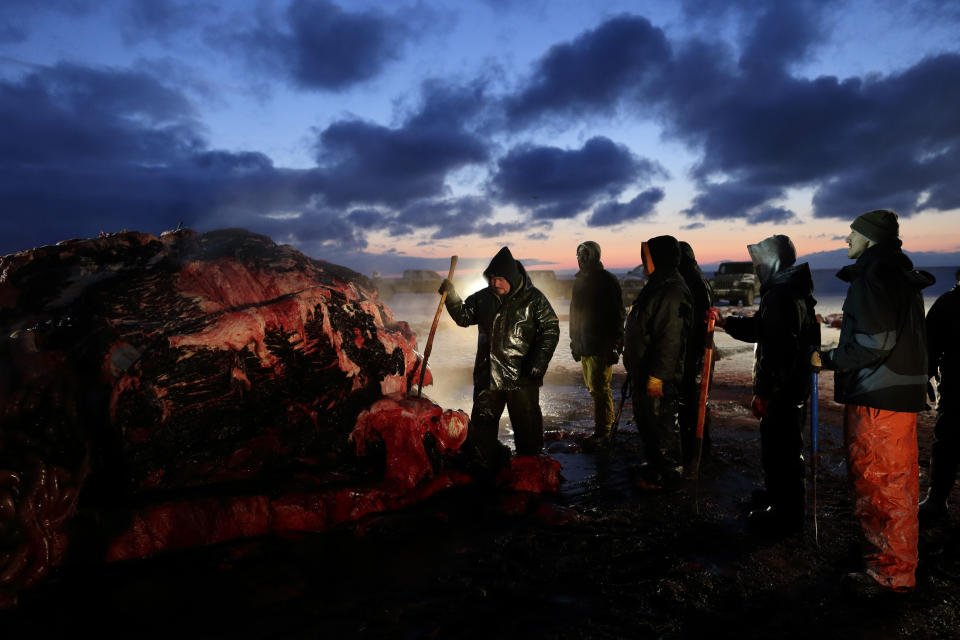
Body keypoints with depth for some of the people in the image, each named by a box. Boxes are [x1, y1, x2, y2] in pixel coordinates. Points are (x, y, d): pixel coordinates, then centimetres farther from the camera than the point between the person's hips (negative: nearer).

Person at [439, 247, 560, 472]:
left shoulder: (533, 299, -6)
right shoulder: (483, 297, 6)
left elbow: (550, 330, -6)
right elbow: (464, 317, 17)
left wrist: (538, 364, -14)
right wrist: (451, 295, 0)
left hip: (521, 378, -4)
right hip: (487, 376, 4)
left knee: (526, 429, 6)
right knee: (480, 428, 12)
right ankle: (488, 471, 30)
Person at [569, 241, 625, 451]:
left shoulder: (608, 281, -8)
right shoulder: (580, 281, 15)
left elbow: (617, 314, -12)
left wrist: (615, 345, -17)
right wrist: (574, 341, 20)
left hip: (602, 345, -8)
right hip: (584, 345, 8)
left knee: (599, 388, -8)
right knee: (593, 387, 13)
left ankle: (602, 433, -1)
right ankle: (606, 424, 24)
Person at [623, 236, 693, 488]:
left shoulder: (672, 291, -21)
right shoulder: (656, 286, 14)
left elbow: (670, 339, -26)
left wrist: (657, 375, -26)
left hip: (659, 379, -11)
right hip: (644, 373, 11)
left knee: (661, 425, 2)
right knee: (646, 421, 20)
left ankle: (666, 476, 16)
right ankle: (654, 466, 34)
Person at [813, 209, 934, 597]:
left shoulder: (874, 278, -16)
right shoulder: (901, 276, 15)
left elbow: (875, 344, -23)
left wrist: (828, 359, -13)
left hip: (877, 400, -10)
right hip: (901, 394, 10)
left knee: (878, 485, -1)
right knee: (896, 482, 19)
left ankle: (889, 572, 11)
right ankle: (900, 562, 33)